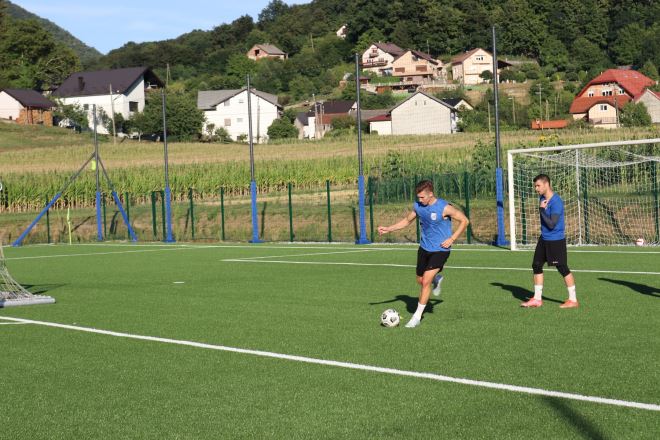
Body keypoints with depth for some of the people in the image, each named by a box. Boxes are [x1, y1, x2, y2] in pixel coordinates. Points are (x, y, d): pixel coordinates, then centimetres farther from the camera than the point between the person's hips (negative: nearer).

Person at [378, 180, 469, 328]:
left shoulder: (444, 208, -19)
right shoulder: (417, 206, -3)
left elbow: (464, 220, -10)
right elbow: (407, 220, 14)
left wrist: (452, 239, -16)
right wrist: (388, 229, 4)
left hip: (440, 250, -6)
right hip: (424, 248, 6)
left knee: (426, 282, -14)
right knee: (420, 280, 14)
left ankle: (417, 317, -5)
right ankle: (436, 279, 49)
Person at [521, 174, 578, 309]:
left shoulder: (556, 202, -22)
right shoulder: (542, 198, 6)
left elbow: (551, 224, -26)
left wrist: (542, 209, -19)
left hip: (556, 240, -9)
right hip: (544, 238, 9)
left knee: (563, 268, -3)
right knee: (536, 265, 9)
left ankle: (573, 300, 6)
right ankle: (537, 299, 18)